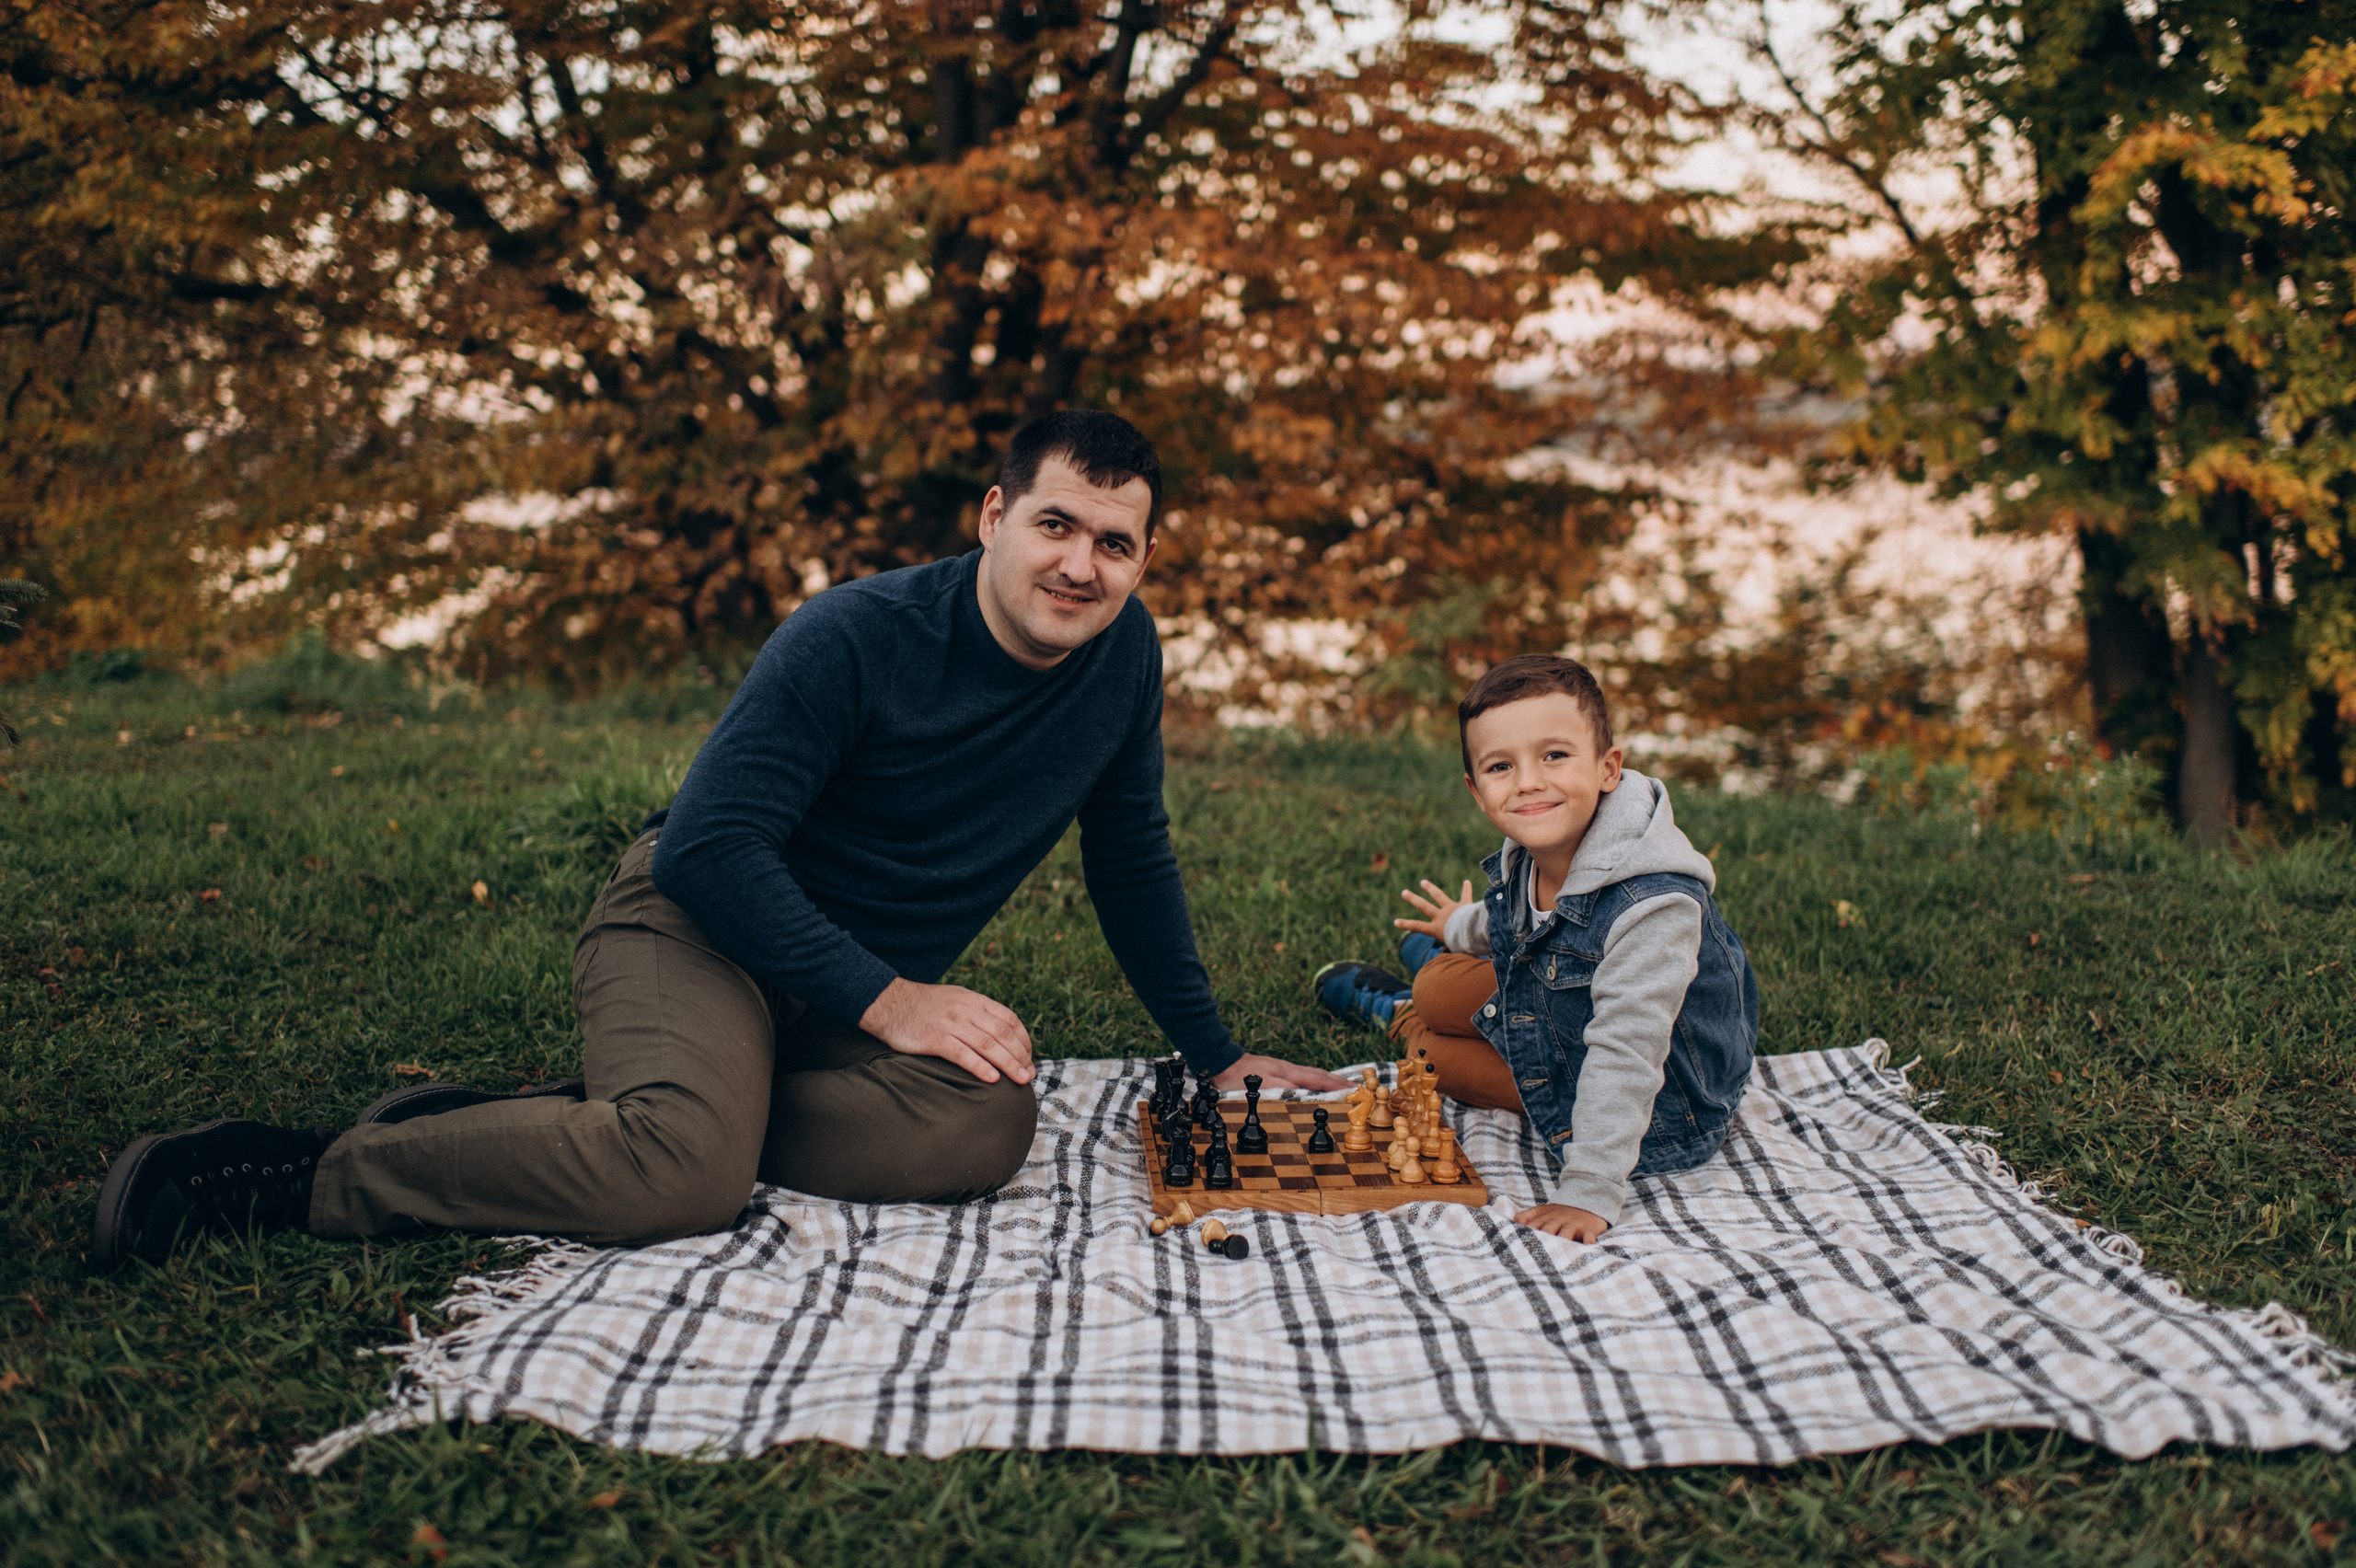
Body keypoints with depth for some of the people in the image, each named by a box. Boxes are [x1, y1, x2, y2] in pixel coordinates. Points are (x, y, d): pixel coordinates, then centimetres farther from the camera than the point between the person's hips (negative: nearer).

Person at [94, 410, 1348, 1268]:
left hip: (871, 982, 6)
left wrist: (1216, 1057, 15)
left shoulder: (1123, 657, 0)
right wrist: (887, 1001, -24)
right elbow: (708, 844, -21)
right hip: (697, 925, -6)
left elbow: (1130, 860, 14)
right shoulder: (857, 637, -18)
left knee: (985, 1130, -29)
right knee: (686, 1173, -37)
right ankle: (308, 1174, -20)